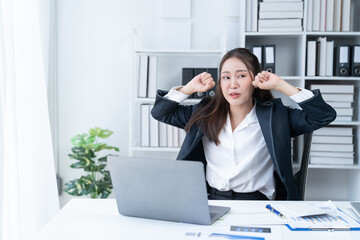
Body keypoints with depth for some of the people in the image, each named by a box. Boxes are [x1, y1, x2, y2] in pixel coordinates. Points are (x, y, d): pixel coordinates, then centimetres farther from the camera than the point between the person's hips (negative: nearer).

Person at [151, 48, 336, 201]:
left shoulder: (274, 116, 4)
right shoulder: (206, 113, 12)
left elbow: (325, 115, -3)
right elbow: (160, 112, 18)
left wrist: (281, 86, -4)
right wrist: (190, 88, 7)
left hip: (256, 203, -3)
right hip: (213, 201, 3)